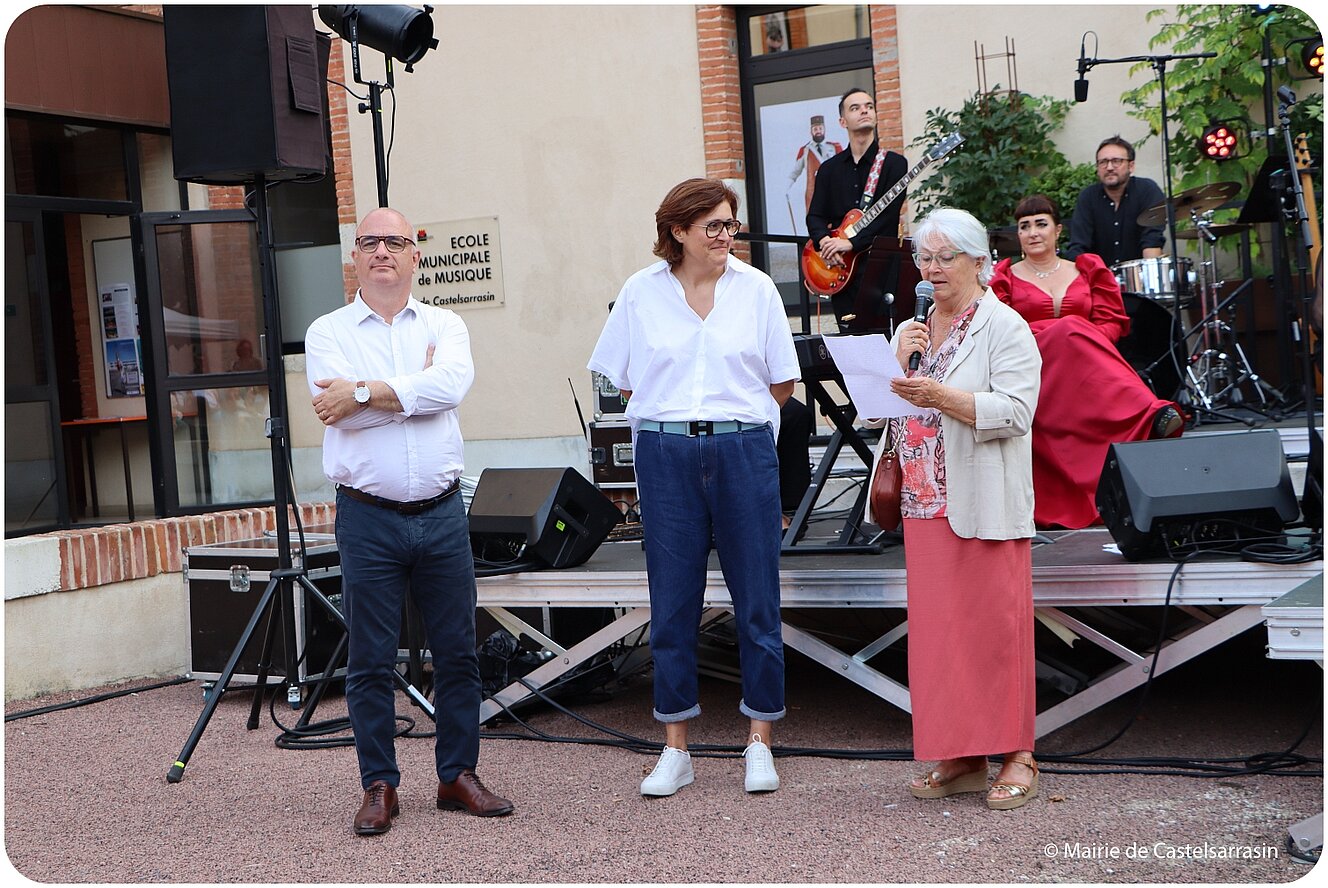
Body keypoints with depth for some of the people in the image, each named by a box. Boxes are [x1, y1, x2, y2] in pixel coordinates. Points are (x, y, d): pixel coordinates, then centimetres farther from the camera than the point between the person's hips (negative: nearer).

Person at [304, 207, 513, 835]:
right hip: (368, 519, -2)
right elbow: (338, 410, -13)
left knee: (457, 653, 7)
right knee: (371, 661, 3)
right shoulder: (328, 332, 5)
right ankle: (379, 785, 14)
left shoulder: (445, 326, 9)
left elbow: (453, 384, -13)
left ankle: (458, 775, 19)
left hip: (441, 514, 2)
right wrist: (418, 383, -6)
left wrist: (365, 392, -14)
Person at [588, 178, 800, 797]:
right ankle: (675, 750, 15)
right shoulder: (641, 292, 3)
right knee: (672, 601, 5)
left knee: (756, 598, 3)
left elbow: (783, 381, 9)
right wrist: (671, 417, 6)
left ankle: (760, 742, 15)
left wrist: (735, 420, 6)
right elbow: (624, 379, 11)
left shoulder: (755, 288, 3)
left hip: (743, 450, 0)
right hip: (665, 455, 0)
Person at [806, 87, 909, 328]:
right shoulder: (829, 168, 16)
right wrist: (825, 241, -12)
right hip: (840, 270, 4)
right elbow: (814, 216, 10)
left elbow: (888, 214, -10)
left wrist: (851, 243, -20)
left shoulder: (893, 163, 2)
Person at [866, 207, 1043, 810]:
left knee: (995, 625, -3)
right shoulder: (909, 330, 18)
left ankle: (1017, 757, 7)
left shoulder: (1004, 327, -2)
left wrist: (942, 396, -23)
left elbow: (1016, 410, -15)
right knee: (936, 628, 6)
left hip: (985, 506, -6)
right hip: (924, 505, 6)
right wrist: (899, 366, -1)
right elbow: (882, 413, 15)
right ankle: (960, 758, 15)